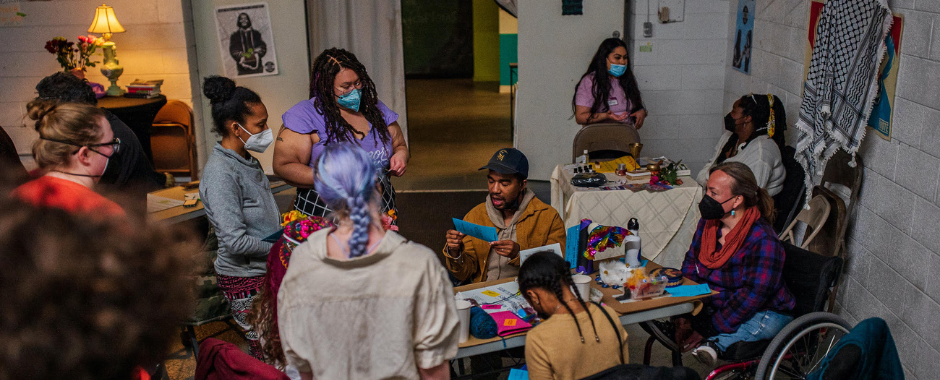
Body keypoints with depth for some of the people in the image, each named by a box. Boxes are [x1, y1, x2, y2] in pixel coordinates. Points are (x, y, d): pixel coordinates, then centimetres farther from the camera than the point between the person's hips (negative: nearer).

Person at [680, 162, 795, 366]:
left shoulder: (762, 241, -26)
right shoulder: (708, 223, -3)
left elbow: (752, 296, -27)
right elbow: (690, 265, 1)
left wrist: (710, 330, -27)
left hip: (763, 313, -7)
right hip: (713, 303, 7)